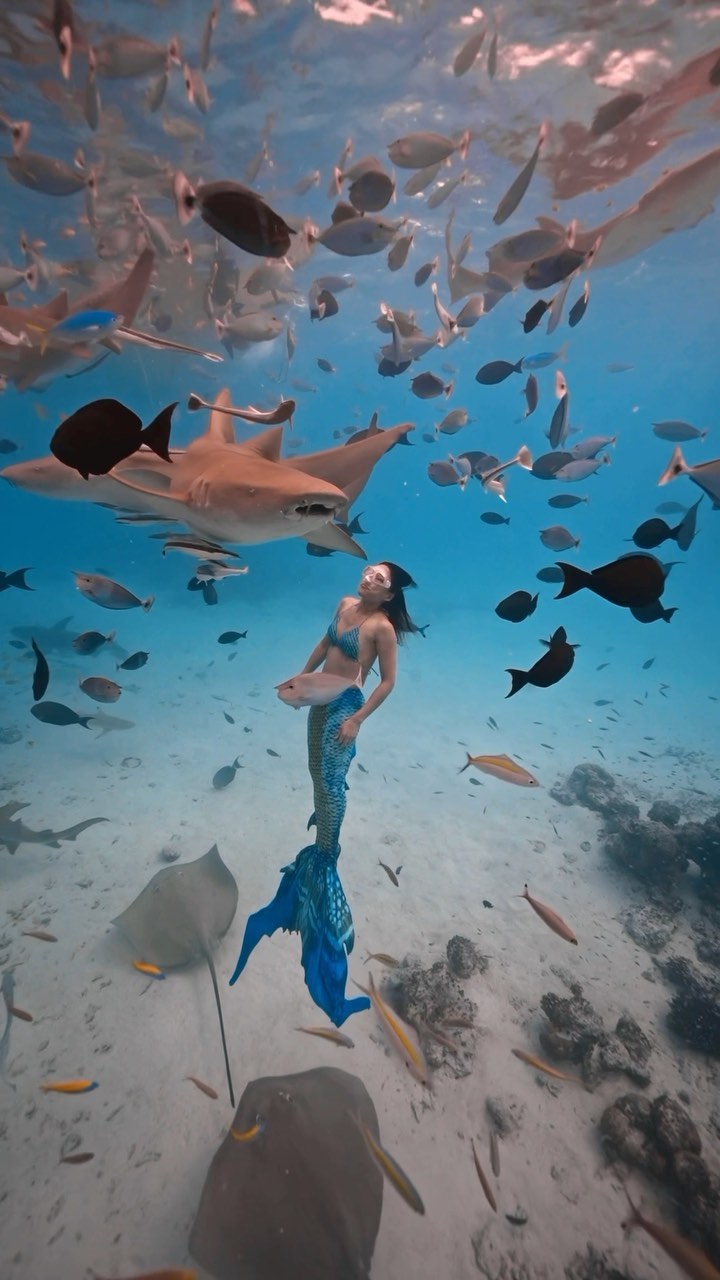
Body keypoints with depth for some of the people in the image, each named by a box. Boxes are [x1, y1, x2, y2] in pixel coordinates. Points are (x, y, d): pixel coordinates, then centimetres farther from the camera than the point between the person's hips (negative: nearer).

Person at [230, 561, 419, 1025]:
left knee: (331, 778, -1)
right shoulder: (345, 603, 4)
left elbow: (388, 681, -15)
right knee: (318, 769, 22)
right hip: (322, 698, 8)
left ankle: (326, 853, 18)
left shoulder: (382, 627, -17)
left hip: (346, 704, -8)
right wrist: (301, 677, 19)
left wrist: (357, 718, -18)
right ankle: (325, 815, 46)